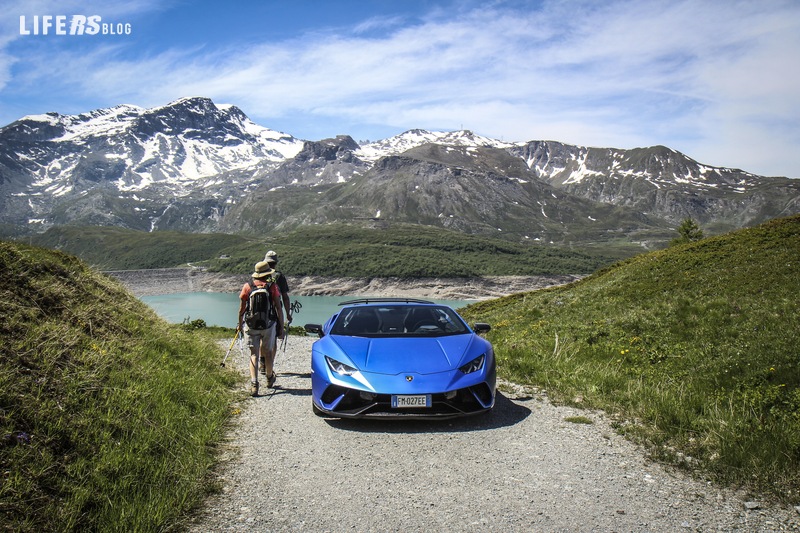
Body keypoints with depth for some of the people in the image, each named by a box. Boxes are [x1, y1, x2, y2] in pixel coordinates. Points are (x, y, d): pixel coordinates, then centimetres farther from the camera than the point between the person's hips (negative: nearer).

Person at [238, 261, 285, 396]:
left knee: (254, 354, 4)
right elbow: (279, 309, -4)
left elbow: (241, 310, 4)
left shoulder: (247, 287, 0)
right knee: (267, 352, 18)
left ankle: (254, 384, -12)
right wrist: (281, 328, 2)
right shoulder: (273, 286, -3)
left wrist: (240, 324, 19)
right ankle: (270, 379, 37)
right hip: (269, 325, 0)